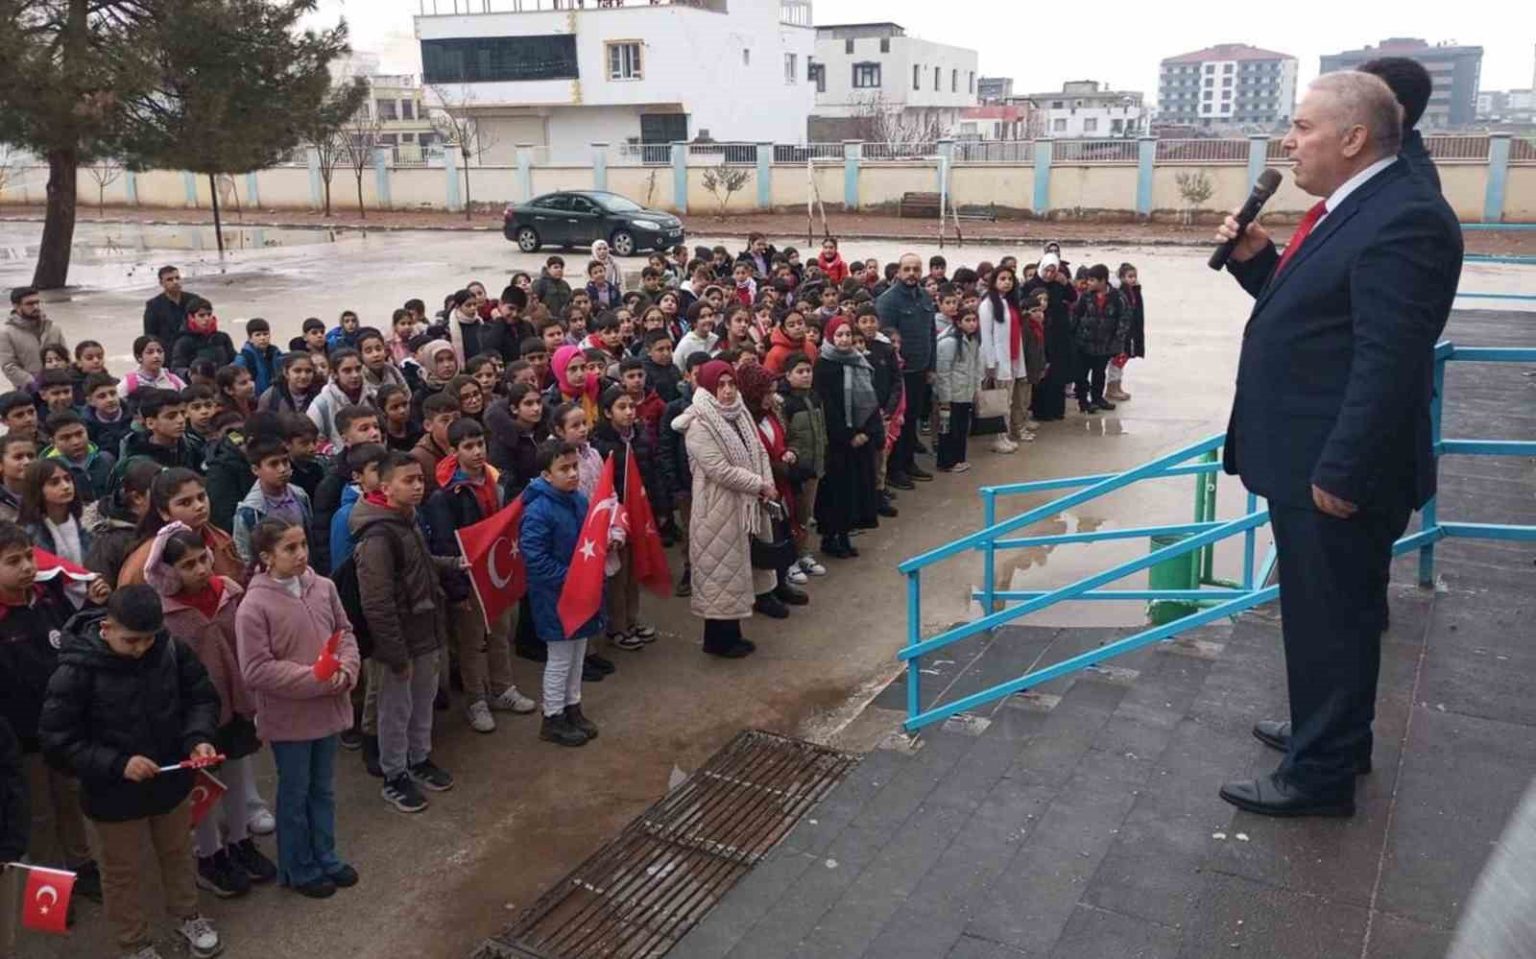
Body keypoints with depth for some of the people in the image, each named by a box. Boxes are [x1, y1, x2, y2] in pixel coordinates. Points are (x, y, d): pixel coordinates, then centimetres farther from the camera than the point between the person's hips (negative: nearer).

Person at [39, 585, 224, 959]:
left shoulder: (171, 650, -16)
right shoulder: (75, 672, -26)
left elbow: (202, 697, -3)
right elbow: (57, 741, -20)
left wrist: (199, 737, -21)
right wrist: (117, 765, -28)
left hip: (171, 780, 3)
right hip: (114, 794, -3)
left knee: (177, 854, 26)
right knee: (123, 871, 18)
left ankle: (186, 916, 51)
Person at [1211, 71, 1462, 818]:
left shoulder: (1404, 218, -20)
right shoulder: (1348, 211, 12)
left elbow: (1390, 360, -24)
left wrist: (1340, 474, -23)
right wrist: (1255, 259, 4)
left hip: (1336, 474, -10)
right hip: (1306, 462, 10)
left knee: (1331, 622, 4)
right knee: (1326, 616, 23)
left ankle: (1321, 775, 18)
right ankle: (1328, 731, 40)